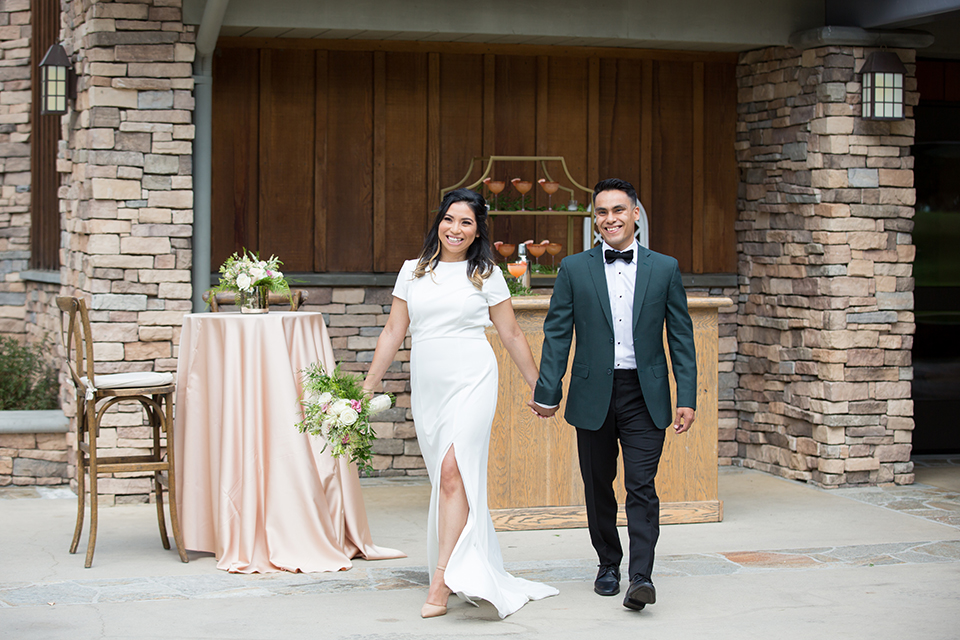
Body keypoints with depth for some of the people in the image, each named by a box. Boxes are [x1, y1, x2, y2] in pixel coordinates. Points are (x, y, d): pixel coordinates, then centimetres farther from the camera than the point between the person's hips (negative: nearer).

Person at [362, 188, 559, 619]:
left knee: (453, 471, -16)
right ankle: (474, 570, 19)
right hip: (426, 387, 4)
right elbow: (393, 332, 14)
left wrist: (538, 385, 12)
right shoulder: (413, 271, 11)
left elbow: (512, 335, 9)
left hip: (471, 381, -4)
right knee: (445, 477, 7)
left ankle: (442, 582, -20)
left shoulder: (486, 275, 4)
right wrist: (368, 386, 11)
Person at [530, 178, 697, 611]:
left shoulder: (664, 269, 5)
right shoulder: (574, 269, 5)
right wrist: (547, 392, -3)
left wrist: (687, 398, -1)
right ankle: (608, 564, 26)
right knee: (598, 486, 10)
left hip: (644, 396, -1)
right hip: (594, 394, 1)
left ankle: (641, 576, -11)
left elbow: (681, 337, 5)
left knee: (642, 487, -9)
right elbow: (557, 333, 4)